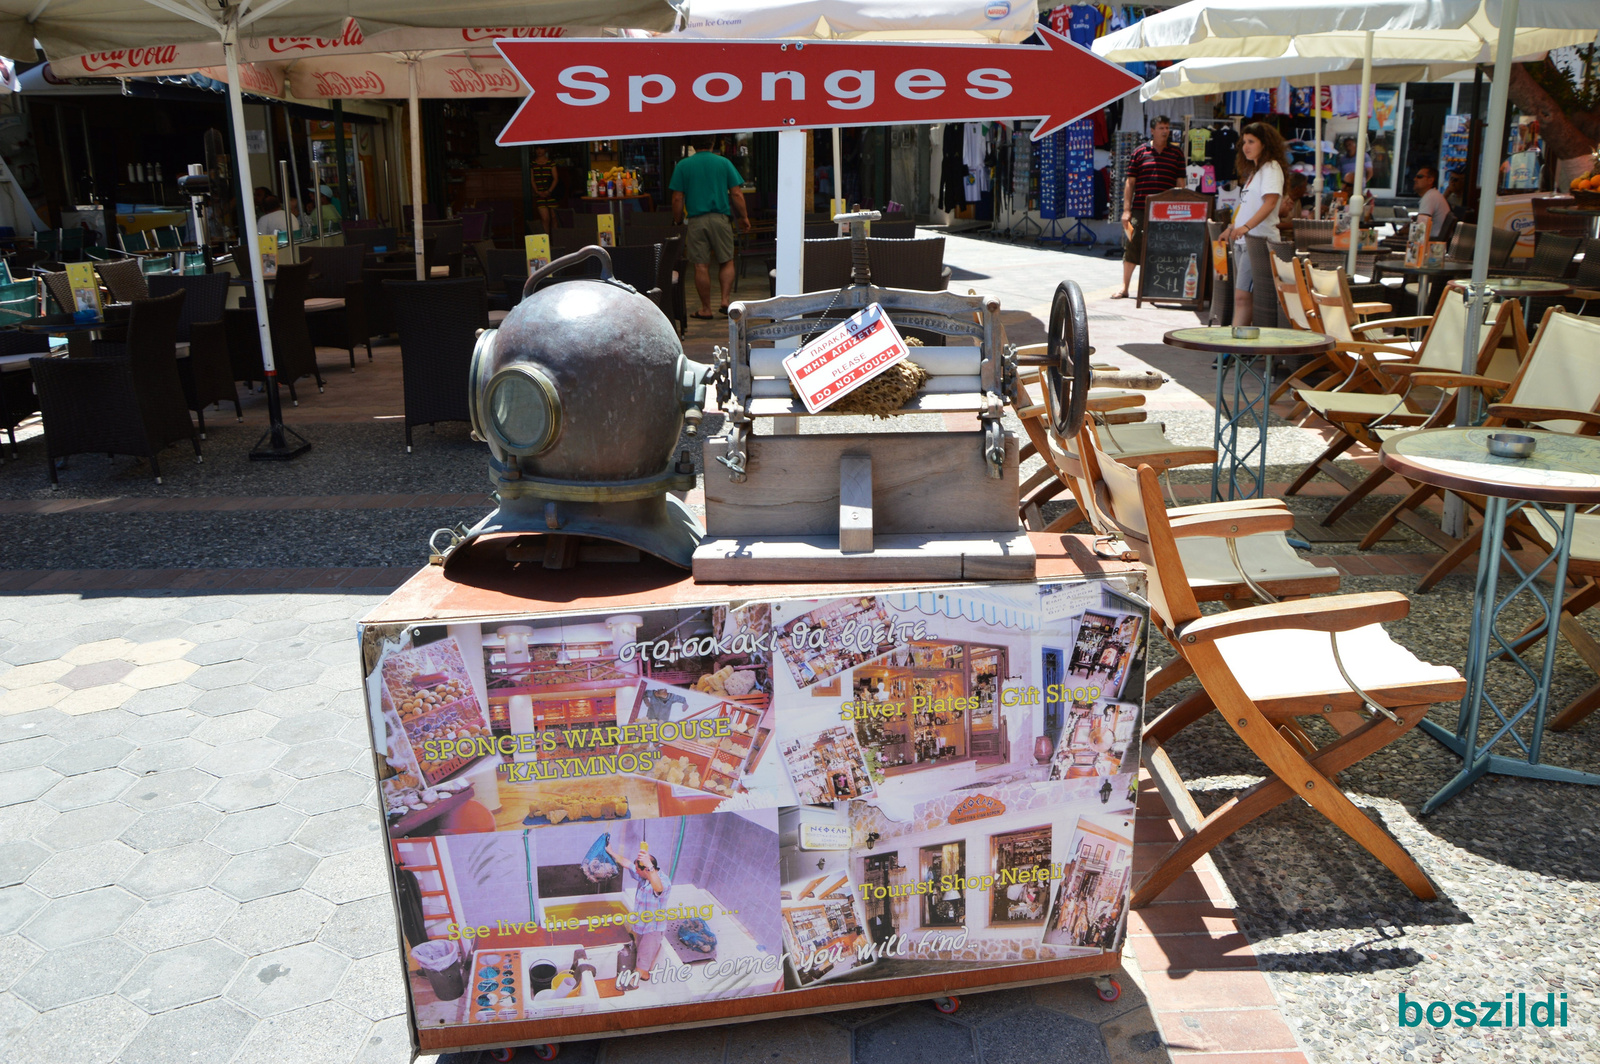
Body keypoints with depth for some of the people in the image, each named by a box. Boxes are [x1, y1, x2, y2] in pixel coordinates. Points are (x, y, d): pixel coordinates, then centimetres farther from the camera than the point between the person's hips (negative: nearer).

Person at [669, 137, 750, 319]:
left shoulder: (682, 166, 3)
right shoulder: (724, 163, 3)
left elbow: (677, 198, 0)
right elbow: (736, 194, 1)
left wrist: (677, 221, 10)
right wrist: (744, 217, 10)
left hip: (696, 220, 0)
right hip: (720, 218, 0)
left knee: (701, 266, 3)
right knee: (726, 262, 13)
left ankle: (705, 309, 6)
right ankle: (726, 300, 0)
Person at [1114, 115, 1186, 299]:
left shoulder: (1177, 153, 10)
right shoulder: (1140, 152, 6)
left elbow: (1180, 183, 10)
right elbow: (1130, 182, 5)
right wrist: (1126, 210, -1)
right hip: (1140, 209, -1)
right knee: (1132, 247, 0)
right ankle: (1124, 288, 10)